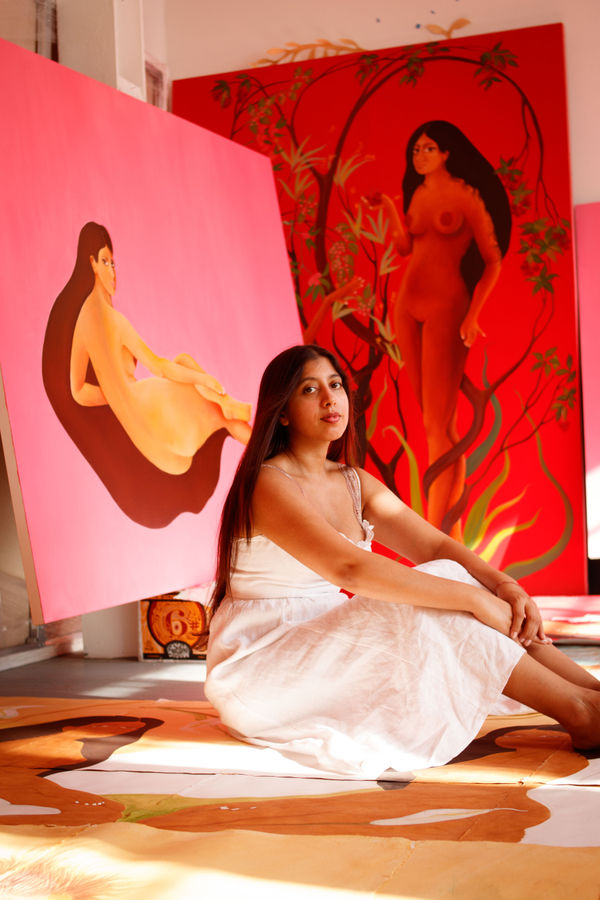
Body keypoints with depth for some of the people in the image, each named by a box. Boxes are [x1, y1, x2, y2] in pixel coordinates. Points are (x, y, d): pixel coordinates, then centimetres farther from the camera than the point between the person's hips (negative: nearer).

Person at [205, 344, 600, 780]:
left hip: (329, 652, 7)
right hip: (259, 667, -7)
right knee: (423, 612, -26)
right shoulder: (268, 485, -17)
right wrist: (474, 598, -31)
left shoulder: (355, 483, 10)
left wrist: (505, 585, -20)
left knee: (446, 582, -14)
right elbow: (350, 567, -31)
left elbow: (436, 545, 0)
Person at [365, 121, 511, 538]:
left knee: (437, 425, -10)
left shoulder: (468, 196, -4)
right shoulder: (418, 193, 13)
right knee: (434, 421, 7)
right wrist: (389, 207, 10)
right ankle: (452, 530, 15)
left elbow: (493, 260, -5)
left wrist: (472, 315, -15)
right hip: (408, 305, 6)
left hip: (447, 305, -6)